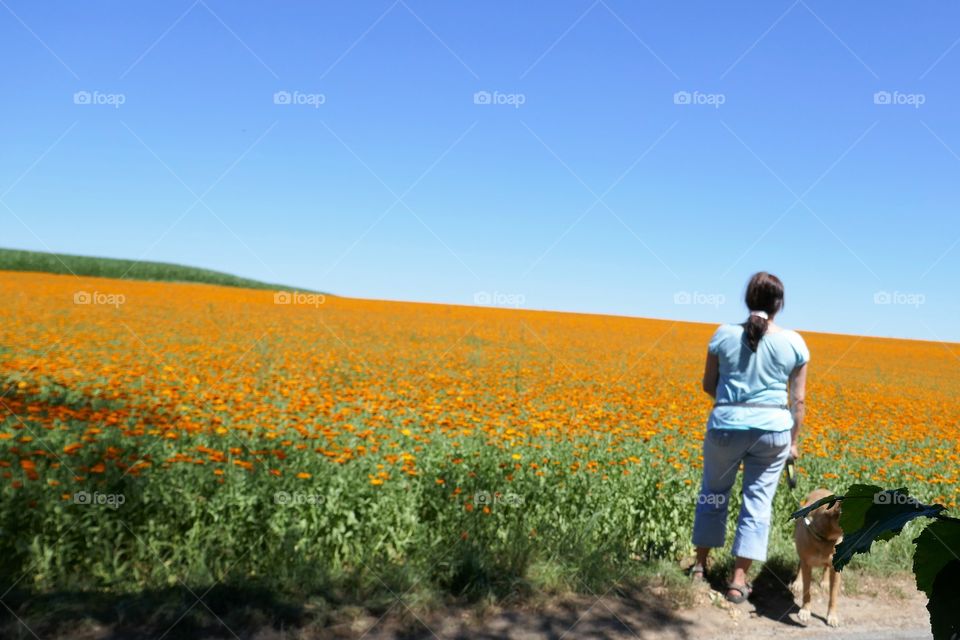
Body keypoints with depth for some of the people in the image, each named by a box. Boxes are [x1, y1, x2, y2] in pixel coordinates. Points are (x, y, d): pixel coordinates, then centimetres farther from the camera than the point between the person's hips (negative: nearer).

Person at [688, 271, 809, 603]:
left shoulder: (724, 335, -5)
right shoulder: (794, 342, -2)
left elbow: (708, 385, 3)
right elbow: (798, 400, 2)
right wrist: (793, 440, 13)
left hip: (726, 425, 0)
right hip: (773, 429, 0)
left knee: (714, 490, 18)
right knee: (758, 500, 9)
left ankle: (700, 563, 28)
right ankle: (738, 580, 11)